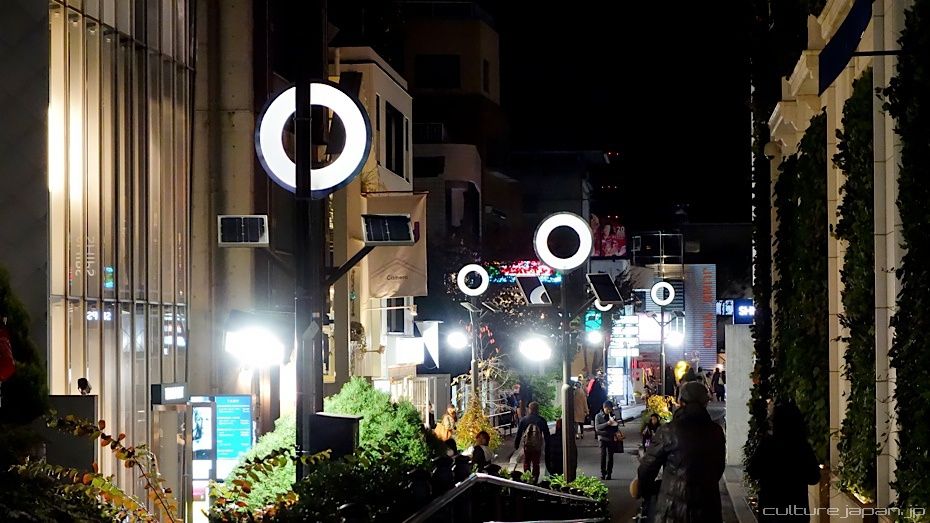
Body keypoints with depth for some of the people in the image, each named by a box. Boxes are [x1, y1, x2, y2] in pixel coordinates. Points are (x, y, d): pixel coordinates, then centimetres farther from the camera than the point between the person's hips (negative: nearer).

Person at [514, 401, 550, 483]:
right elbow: (546, 434, 1)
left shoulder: (524, 420, -1)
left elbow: (519, 433, 2)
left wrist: (516, 445, 9)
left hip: (527, 445, 0)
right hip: (538, 445, 0)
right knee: (536, 463, 8)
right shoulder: (541, 420, -2)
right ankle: (535, 478, 6)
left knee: (526, 463, 10)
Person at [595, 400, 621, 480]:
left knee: (610, 456, 1)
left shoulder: (612, 415, 12)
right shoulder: (598, 416, 3)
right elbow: (597, 427, -10)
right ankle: (603, 473, -4)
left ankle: (609, 473, 6)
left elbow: (616, 428, 21)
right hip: (603, 438, -3)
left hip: (611, 438, 3)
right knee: (603, 455, -8)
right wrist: (607, 424, -20)